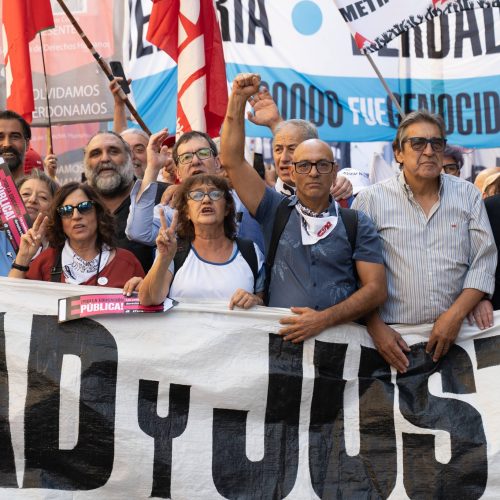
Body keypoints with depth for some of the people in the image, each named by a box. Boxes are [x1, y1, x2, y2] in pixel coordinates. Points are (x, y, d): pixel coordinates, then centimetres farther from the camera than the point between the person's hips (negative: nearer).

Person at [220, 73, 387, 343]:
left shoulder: (357, 224, 9)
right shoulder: (275, 210, 12)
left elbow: (375, 289, 3)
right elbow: (232, 160, 5)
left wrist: (324, 318, -10)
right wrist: (238, 98, -1)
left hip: (340, 337, -1)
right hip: (281, 335, 1)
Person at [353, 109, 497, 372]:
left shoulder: (467, 195, 7)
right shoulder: (371, 199, 1)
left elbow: (484, 261, 4)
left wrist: (455, 315, -8)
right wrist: (376, 328, -9)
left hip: (455, 332, 2)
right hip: (393, 336, -2)